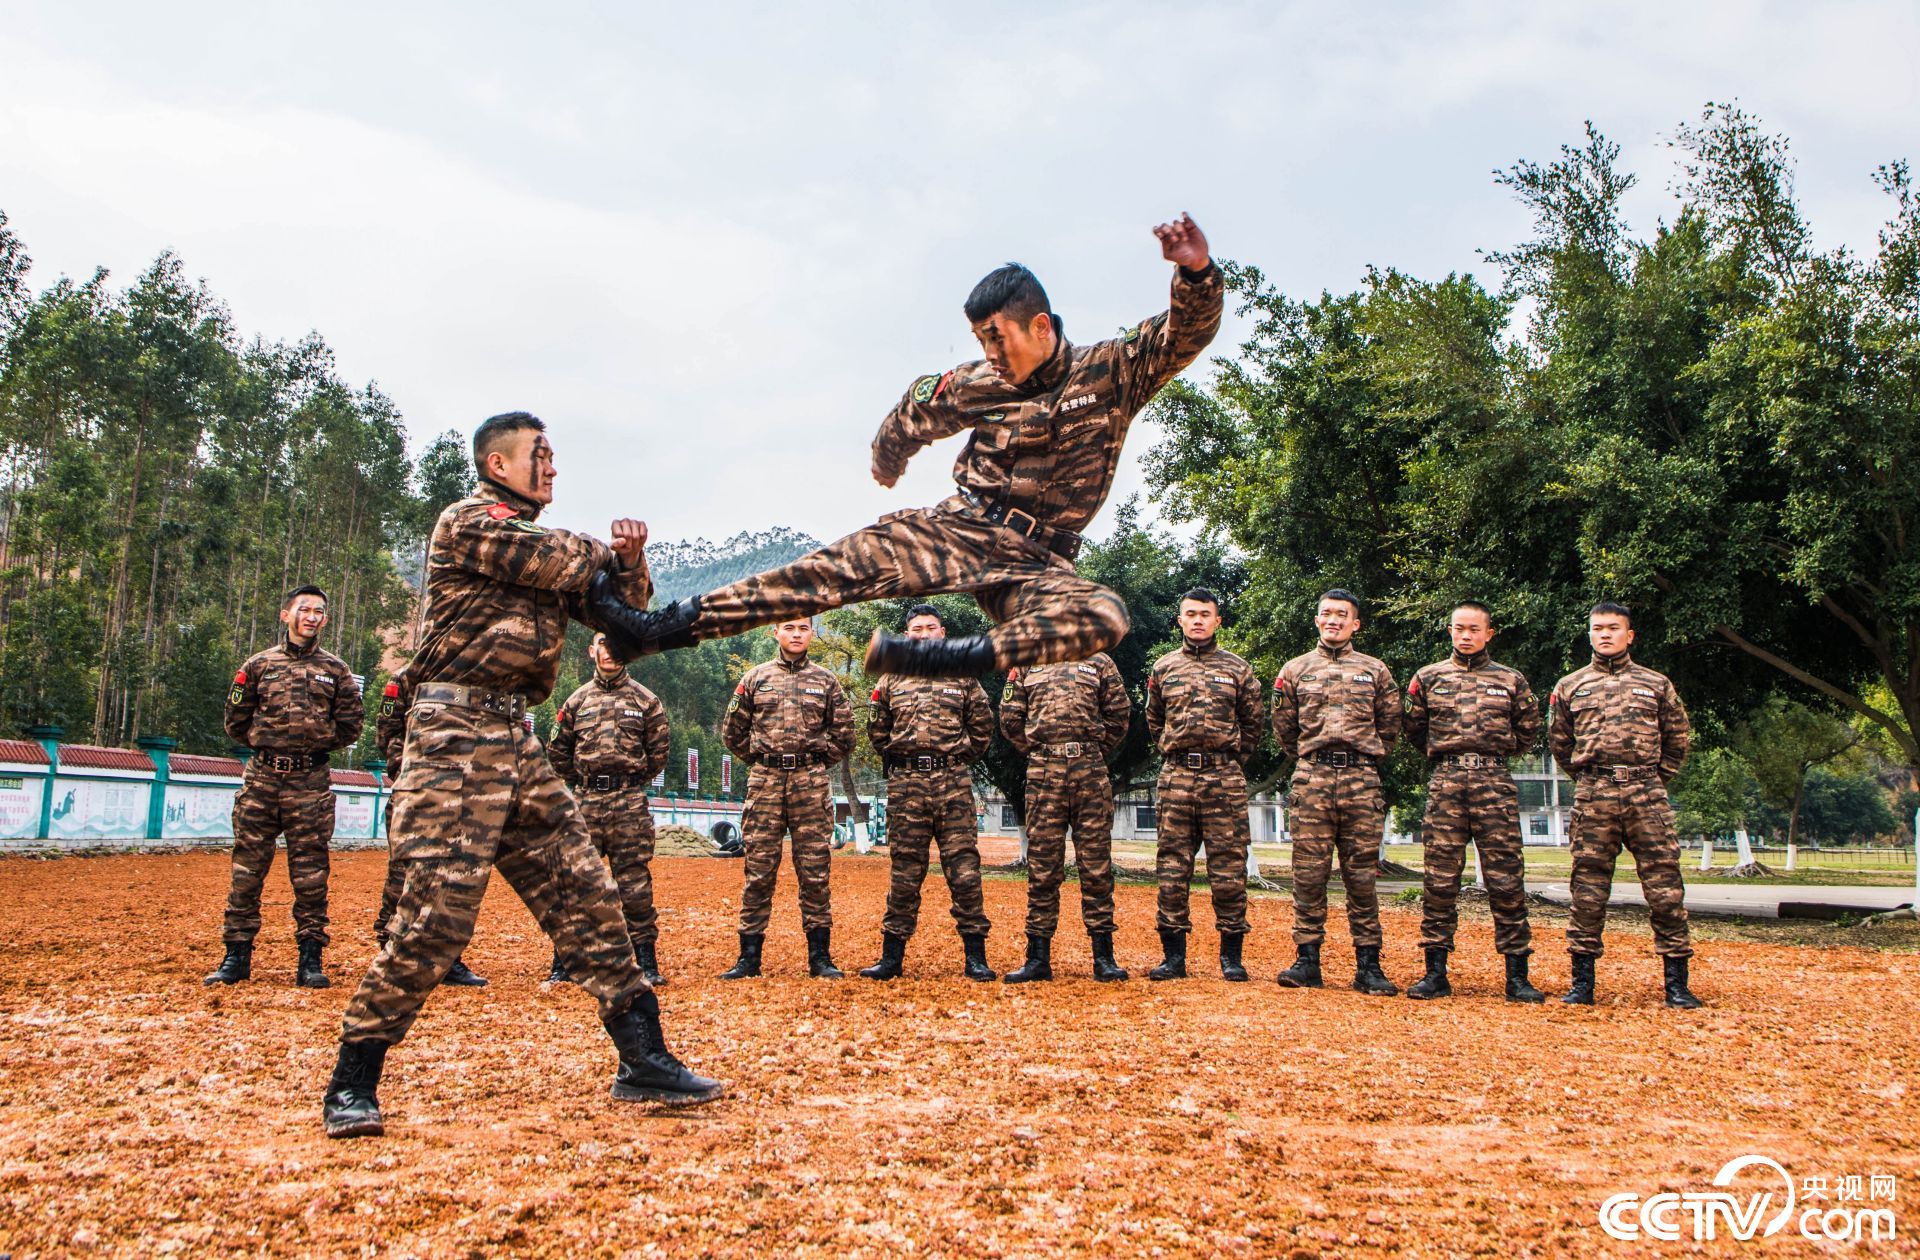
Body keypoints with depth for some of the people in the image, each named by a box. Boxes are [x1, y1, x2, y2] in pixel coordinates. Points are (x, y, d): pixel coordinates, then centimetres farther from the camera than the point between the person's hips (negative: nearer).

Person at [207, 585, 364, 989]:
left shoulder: (335, 670, 9)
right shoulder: (259, 664, 9)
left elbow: (350, 725, 10)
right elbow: (236, 721, 13)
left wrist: (317, 742, 4)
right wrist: (266, 741, 7)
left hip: (311, 782, -1)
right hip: (260, 778, 1)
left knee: (310, 872, 1)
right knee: (247, 868, 2)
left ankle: (310, 958, 7)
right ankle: (237, 954, 11)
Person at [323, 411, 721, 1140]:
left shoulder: (535, 543, 23)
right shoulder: (468, 521, -2)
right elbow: (557, 563, -15)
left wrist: (629, 562, 2)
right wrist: (601, 552, 7)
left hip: (516, 742, 8)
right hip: (458, 730, -8)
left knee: (586, 895, 4)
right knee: (437, 911, -12)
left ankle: (642, 1059, 9)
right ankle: (352, 1084, 1)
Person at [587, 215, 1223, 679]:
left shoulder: (1110, 373, -1)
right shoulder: (979, 384, 6)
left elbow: (1187, 332, -12)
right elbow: (917, 409, 25)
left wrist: (1196, 271, -33)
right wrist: (887, 460, 41)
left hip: (1036, 562, -2)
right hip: (956, 529, 2)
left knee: (1104, 617, -34)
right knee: (848, 560, -19)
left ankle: (945, 659, -48)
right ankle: (659, 627, -26)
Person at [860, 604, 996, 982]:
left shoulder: (962, 677, 9)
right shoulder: (891, 679, 12)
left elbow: (982, 725, 13)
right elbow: (876, 730, 17)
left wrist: (961, 756, 9)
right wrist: (896, 759, 8)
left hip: (953, 783, -1)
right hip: (905, 784, 1)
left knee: (964, 868, -3)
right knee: (904, 871, 5)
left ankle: (975, 955, 2)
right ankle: (892, 956, 11)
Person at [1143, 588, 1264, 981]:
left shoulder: (1238, 669, 8)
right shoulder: (1163, 668, 12)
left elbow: (1253, 722, 14)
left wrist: (1233, 760, 8)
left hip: (1225, 778, -1)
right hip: (1176, 777, 1)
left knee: (1229, 866, 0)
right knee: (1173, 865, 1)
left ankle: (1231, 955, 8)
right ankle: (1173, 955, 7)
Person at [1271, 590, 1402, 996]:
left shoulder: (1375, 671, 12)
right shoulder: (1295, 670, 12)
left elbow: (1389, 726, 17)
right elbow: (1283, 728, 17)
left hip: (1361, 780, 0)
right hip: (1311, 779, 0)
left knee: (1361, 873, 1)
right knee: (1309, 871, -1)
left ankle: (1368, 964, 5)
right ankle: (1307, 959, 4)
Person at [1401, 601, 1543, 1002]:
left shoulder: (1511, 680, 13)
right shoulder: (1428, 678, 13)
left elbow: (1528, 734, 17)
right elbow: (1414, 731, 16)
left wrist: (1493, 751, 10)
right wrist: (1445, 755, 8)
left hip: (1496, 784, 0)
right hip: (1444, 785, 0)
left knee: (1507, 879, -2)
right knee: (1439, 880, 0)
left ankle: (1517, 976, 4)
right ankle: (1435, 974, 6)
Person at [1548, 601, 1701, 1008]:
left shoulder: (1656, 684, 12)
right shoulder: (1570, 687, 12)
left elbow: (1677, 738, 18)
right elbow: (1559, 742, 19)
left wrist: (1655, 781, 12)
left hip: (1646, 792, 0)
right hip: (1592, 798, 0)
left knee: (1665, 887, -2)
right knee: (1588, 890, 2)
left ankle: (1676, 982, 5)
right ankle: (1582, 982, 7)